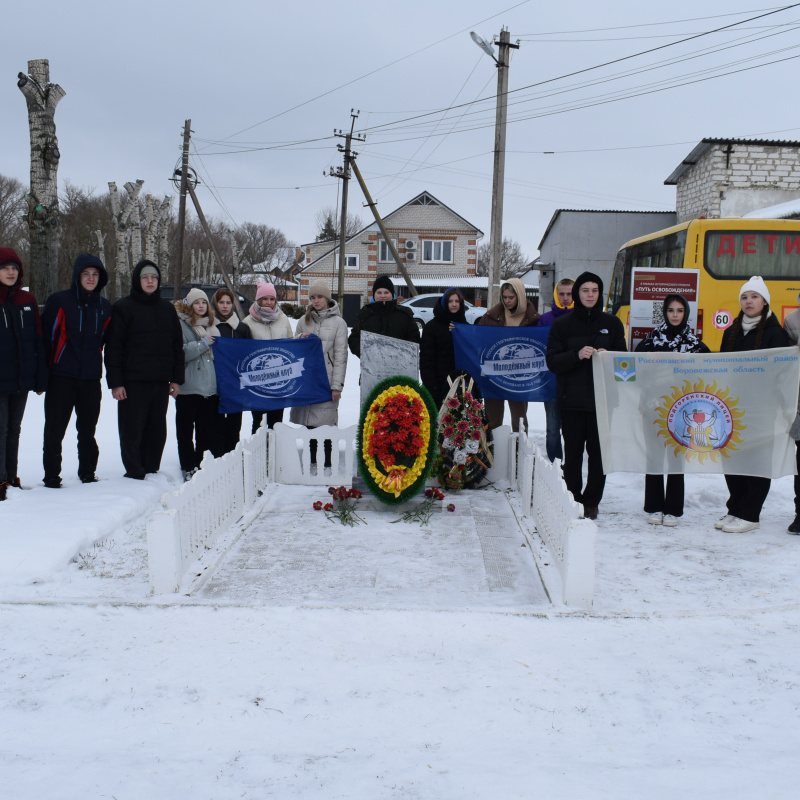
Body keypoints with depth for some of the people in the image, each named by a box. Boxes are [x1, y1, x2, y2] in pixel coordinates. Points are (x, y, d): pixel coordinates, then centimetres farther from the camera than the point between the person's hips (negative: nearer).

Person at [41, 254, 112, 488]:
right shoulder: (58, 301, -4)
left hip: (91, 379, 4)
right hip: (61, 378, -3)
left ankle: (88, 473, 23)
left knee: (88, 431, 12)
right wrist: (43, 372, -5)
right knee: (55, 430, 0)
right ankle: (51, 475, 9)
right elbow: (46, 335, -3)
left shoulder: (104, 307, 9)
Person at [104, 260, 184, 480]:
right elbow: (113, 348, -4)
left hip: (161, 381, 4)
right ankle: (134, 473, 5)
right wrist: (115, 382, -11)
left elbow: (177, 345, 15)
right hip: (133, 381, -4)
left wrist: (176, 378, 8)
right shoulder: (122, 308, 0)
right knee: (132, 431, -2)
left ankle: (151, 471, 17)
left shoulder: (167, 308, 14)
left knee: (157, 430, 8)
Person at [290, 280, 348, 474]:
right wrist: (300, 339, -4)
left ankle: (327, 464, 3)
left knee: (326, 422, -6)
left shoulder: (338, 322, 1)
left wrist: (337, 385, -9)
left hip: (327, 379, -4)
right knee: (309, 422, 7)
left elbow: (340, 356, -3)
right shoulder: (304, 321, 13)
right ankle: (313, 462, 17)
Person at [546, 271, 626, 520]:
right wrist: (577, 355, -18)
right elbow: (552, 361, -1)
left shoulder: (612, 323, 11)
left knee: (599, 453, 0)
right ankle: (572, 500, 12)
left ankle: (591, 502, 12)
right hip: (572, 399, -1)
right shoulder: (562, 324, 6)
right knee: (572, 453, 0)